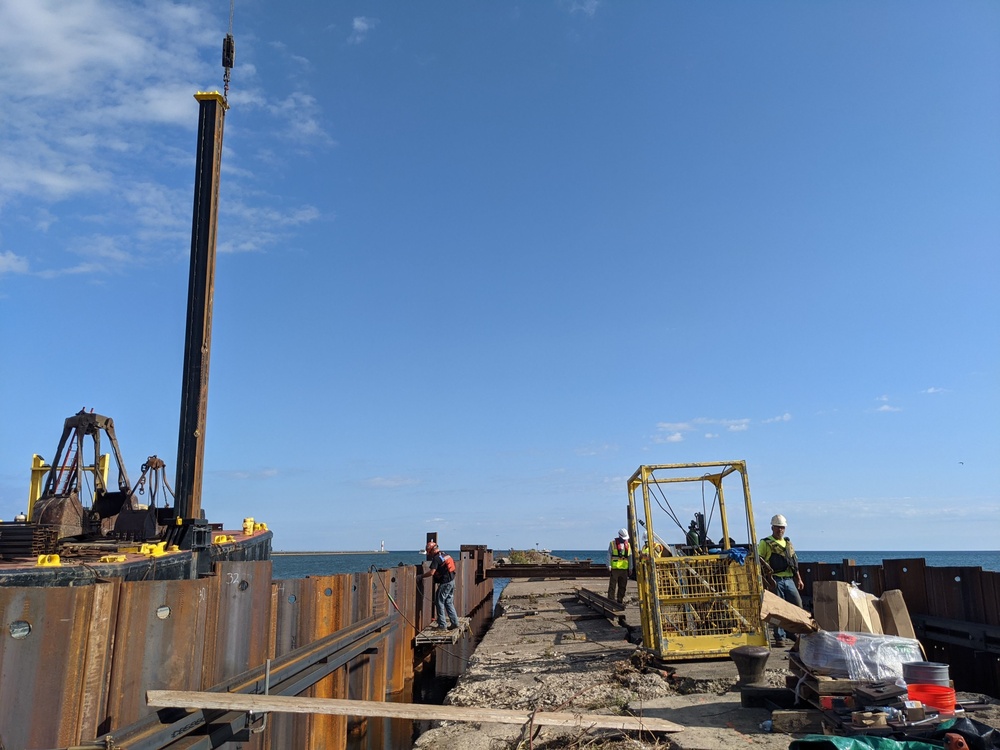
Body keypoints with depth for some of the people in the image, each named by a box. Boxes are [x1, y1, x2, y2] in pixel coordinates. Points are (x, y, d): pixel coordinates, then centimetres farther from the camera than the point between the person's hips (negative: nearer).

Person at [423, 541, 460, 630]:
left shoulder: (436, 558, -15)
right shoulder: (445, 555, 12)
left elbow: (432, 572, -23)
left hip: (445, 583, -9)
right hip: (452, 581, 9)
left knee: (439, 602, 1)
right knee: (449, 603, 15)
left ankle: (442, 624, 3)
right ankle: (455, 622, 16)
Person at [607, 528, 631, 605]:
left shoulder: (627, 544, 13)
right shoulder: (613, 543, 0)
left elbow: (630, 556, 16)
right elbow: (609, 555, -3)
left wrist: (630, 567, 13)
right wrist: (609, 565, -11)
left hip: (624, 568, 5)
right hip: (615, 568, -5)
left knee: (623, 585, 9)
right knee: (612, 585, -7)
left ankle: (620, 600, 17)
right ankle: (611, 600, -6)